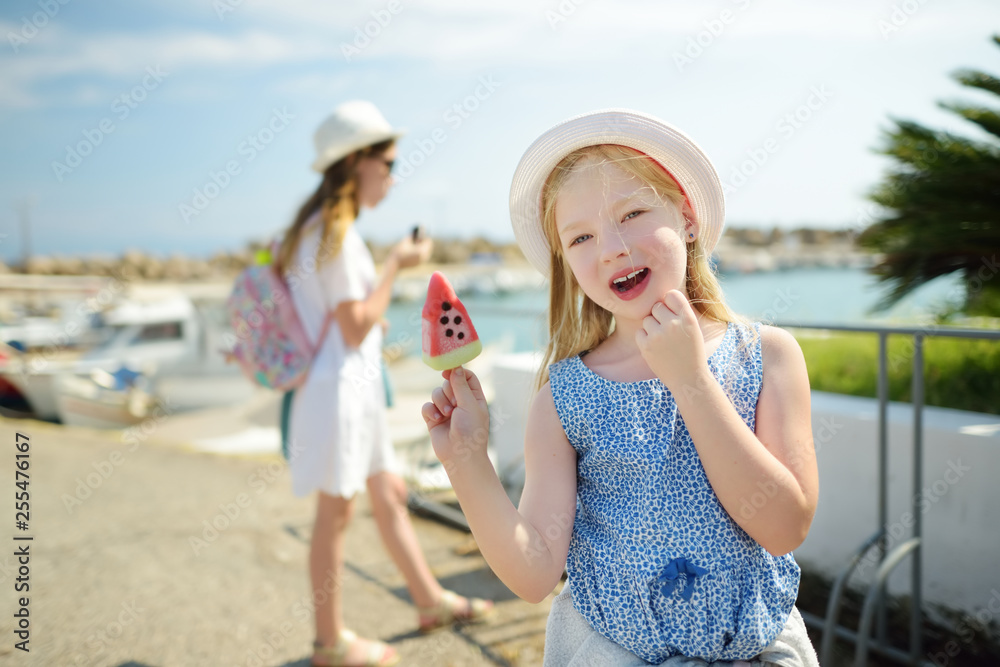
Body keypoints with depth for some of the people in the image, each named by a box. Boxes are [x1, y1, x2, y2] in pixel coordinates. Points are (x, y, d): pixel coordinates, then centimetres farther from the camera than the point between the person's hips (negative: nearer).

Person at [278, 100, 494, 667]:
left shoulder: (322, 226, 13)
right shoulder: (336, 231, -17)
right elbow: (356, 327, -19)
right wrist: (397, 264, -11)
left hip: (356, 387, 10)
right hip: (337, 386, -10)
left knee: (390, 493, 18)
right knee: (337, 510, 2)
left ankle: (431, 600, 32)